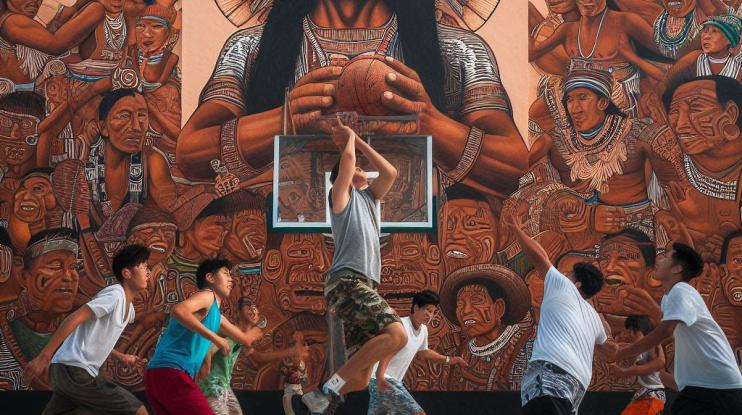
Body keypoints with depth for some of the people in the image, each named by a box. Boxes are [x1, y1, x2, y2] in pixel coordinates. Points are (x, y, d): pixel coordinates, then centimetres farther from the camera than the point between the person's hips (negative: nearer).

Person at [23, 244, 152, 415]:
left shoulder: (129, 309, 18)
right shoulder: (115, 294, -12)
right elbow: (74, 319, -20)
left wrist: (122, 357, 22)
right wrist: (43, 358, -24)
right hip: (74, 370, -10)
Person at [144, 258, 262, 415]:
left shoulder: (216, 315, 26)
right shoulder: (207, 296, -2)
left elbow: (245, 339, 38)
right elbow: (178, 311, -24)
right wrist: (215, 338, -23)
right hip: (171, 373, -10)